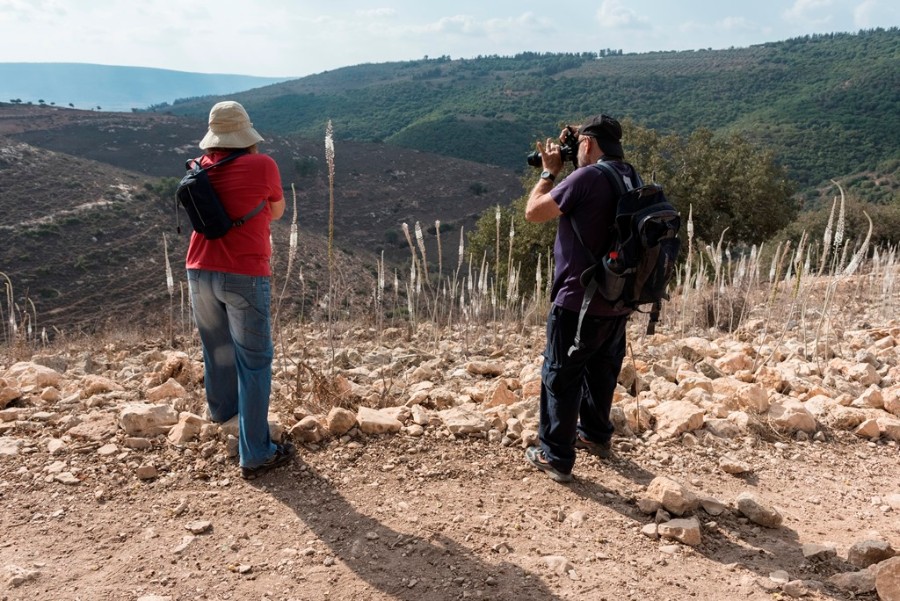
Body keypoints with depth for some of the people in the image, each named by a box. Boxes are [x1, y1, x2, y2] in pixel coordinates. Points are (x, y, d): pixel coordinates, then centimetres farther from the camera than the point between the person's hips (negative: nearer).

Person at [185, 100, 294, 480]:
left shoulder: (200, 167, 6)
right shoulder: (262, 165, -9)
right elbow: (276, 212, 6)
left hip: (200, 273, 6)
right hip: (244, 276, -6)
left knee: (217, 348, 25)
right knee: (254, 363, 1)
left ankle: (223, 409, 50)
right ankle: (255, 455, 4)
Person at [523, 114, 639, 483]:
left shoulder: (587, 177, -18)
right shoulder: (629, 178, 7)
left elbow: (533, 212, -11)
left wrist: (550, 171, 1)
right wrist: (565, 171, 14)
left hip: (578, 301, -8)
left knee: (560, 377, 3)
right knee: (601, 370, 23)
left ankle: (555, 457, 10)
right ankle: (595, 435, 40)